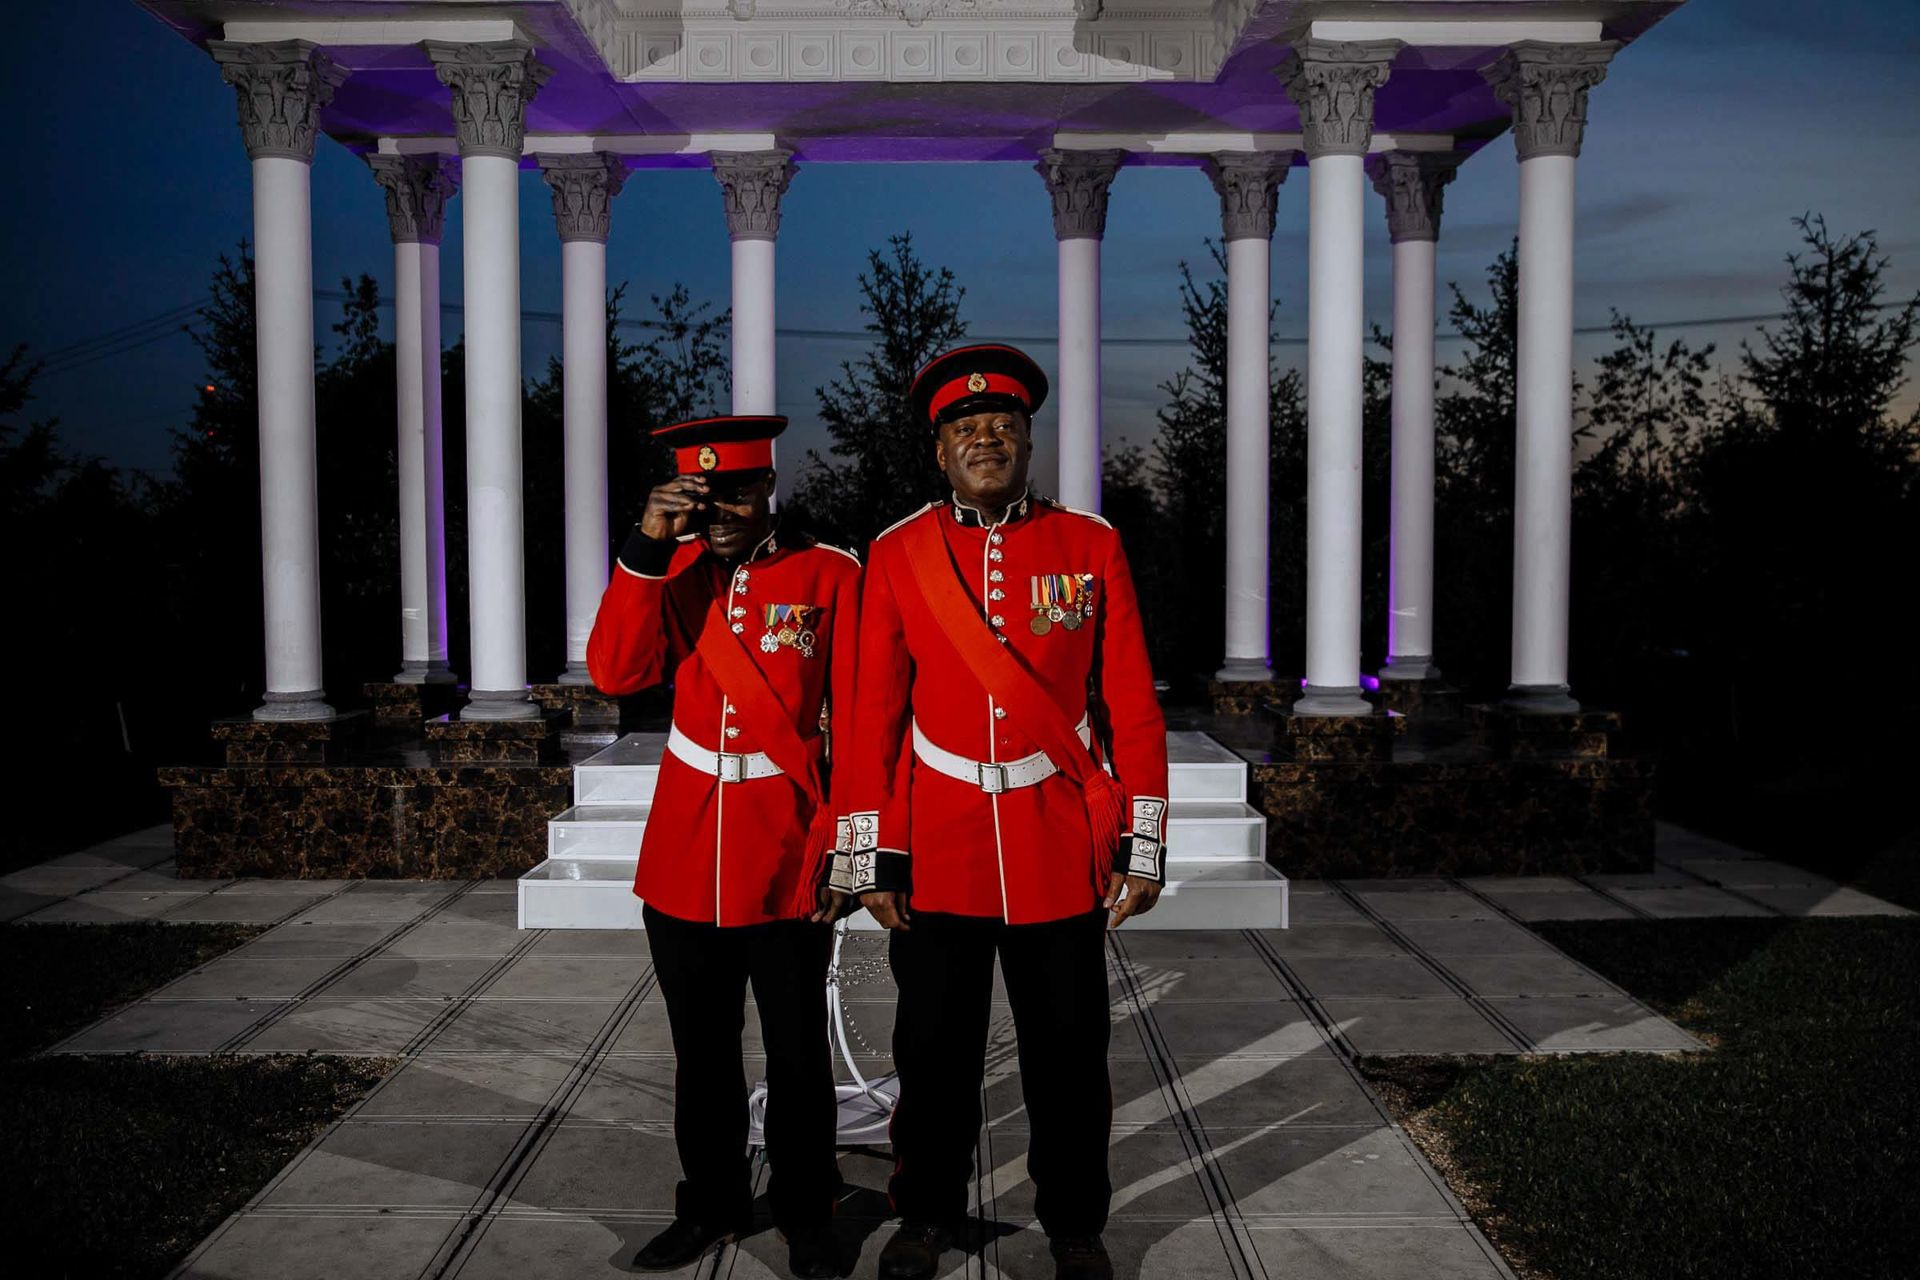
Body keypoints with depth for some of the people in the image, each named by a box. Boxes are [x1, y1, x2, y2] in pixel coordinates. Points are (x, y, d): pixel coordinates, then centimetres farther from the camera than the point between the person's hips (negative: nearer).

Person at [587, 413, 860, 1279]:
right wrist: (646, 548, -18)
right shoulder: (673, 572, 4)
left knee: (797, 1053, 10)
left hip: (788, 859, -3)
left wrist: (842, 845, -8)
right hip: (683, 858, 3)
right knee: (702, 1050, 16)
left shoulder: (831, 575, -6)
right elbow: (614, 673, -11)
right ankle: (710, 1204, 33)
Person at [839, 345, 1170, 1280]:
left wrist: (1143, 845, -4)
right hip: (937, 852, 0)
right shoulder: (897, 555, 0)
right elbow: (873, 713, 0)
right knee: (935, 1049, 13)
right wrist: (875, 856, -3)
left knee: (1068, 1052, 11)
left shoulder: (1091, 547, 0)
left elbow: (1132, 705, 0)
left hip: (1062, 850, 0)